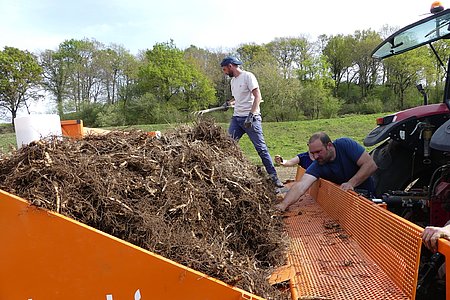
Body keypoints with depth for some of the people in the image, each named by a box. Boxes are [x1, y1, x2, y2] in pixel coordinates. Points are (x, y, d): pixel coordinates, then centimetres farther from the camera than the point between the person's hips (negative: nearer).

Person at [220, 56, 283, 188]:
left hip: (251, 118, -8)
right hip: (236, 118, 8)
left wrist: (251, 115, -22)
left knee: (261, 148, -6)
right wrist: (228, 103, 8)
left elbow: (257, 96, -13)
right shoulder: (233, 80, 19)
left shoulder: (248, 76, -5)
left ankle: (274, 176, 3)